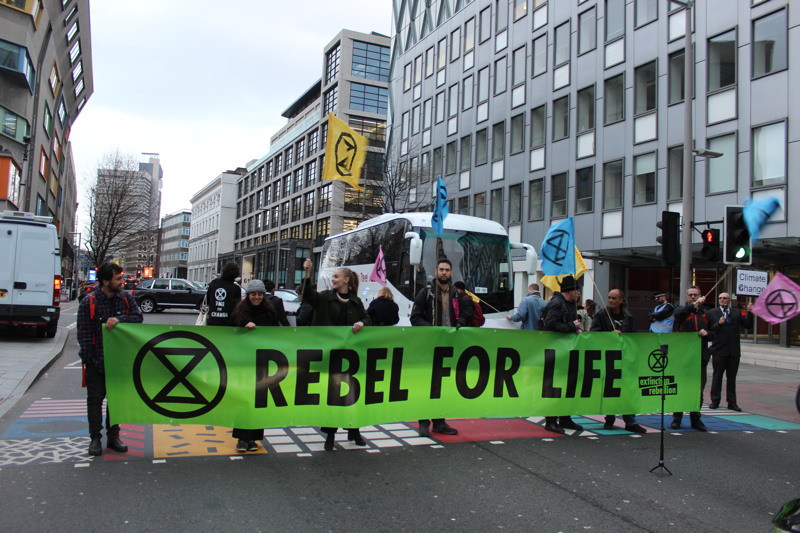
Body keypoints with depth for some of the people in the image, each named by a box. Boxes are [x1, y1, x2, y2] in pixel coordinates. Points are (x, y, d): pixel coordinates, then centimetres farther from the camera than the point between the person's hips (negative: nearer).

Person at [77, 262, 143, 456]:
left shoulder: (126, 297, -2)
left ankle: (113, 436, 22)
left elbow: (138, 317, -8)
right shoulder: (89, 302, -12)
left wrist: (119, 319, -25)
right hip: (96, 360, -3)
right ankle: (95, 438, 16)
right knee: (95, 398, 5)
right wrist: (88, 358, -13)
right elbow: (83, 334, -10)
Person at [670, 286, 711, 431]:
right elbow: (679, 313, -22)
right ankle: (677, 418, 11)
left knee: (699, 389, 7)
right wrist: (694, 305, -37)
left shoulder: (705, 313, 15)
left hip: (700, 355, 3)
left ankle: (695, 419, 18)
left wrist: (706, 333, -3)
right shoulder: (682, 310, 4)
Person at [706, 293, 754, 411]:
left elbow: (748, 326, 4)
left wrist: (749, 313, -7)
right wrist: (718, 324, -19)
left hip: (734, 351, 2)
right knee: (717, 376, 5)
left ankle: (732, 403, 14)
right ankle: (715, 401, 13)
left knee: (732, 377, 8)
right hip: (719, 350, -2)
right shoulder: (712, 313, 1)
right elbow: (708, 330, -4)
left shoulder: (737, 312, 9)